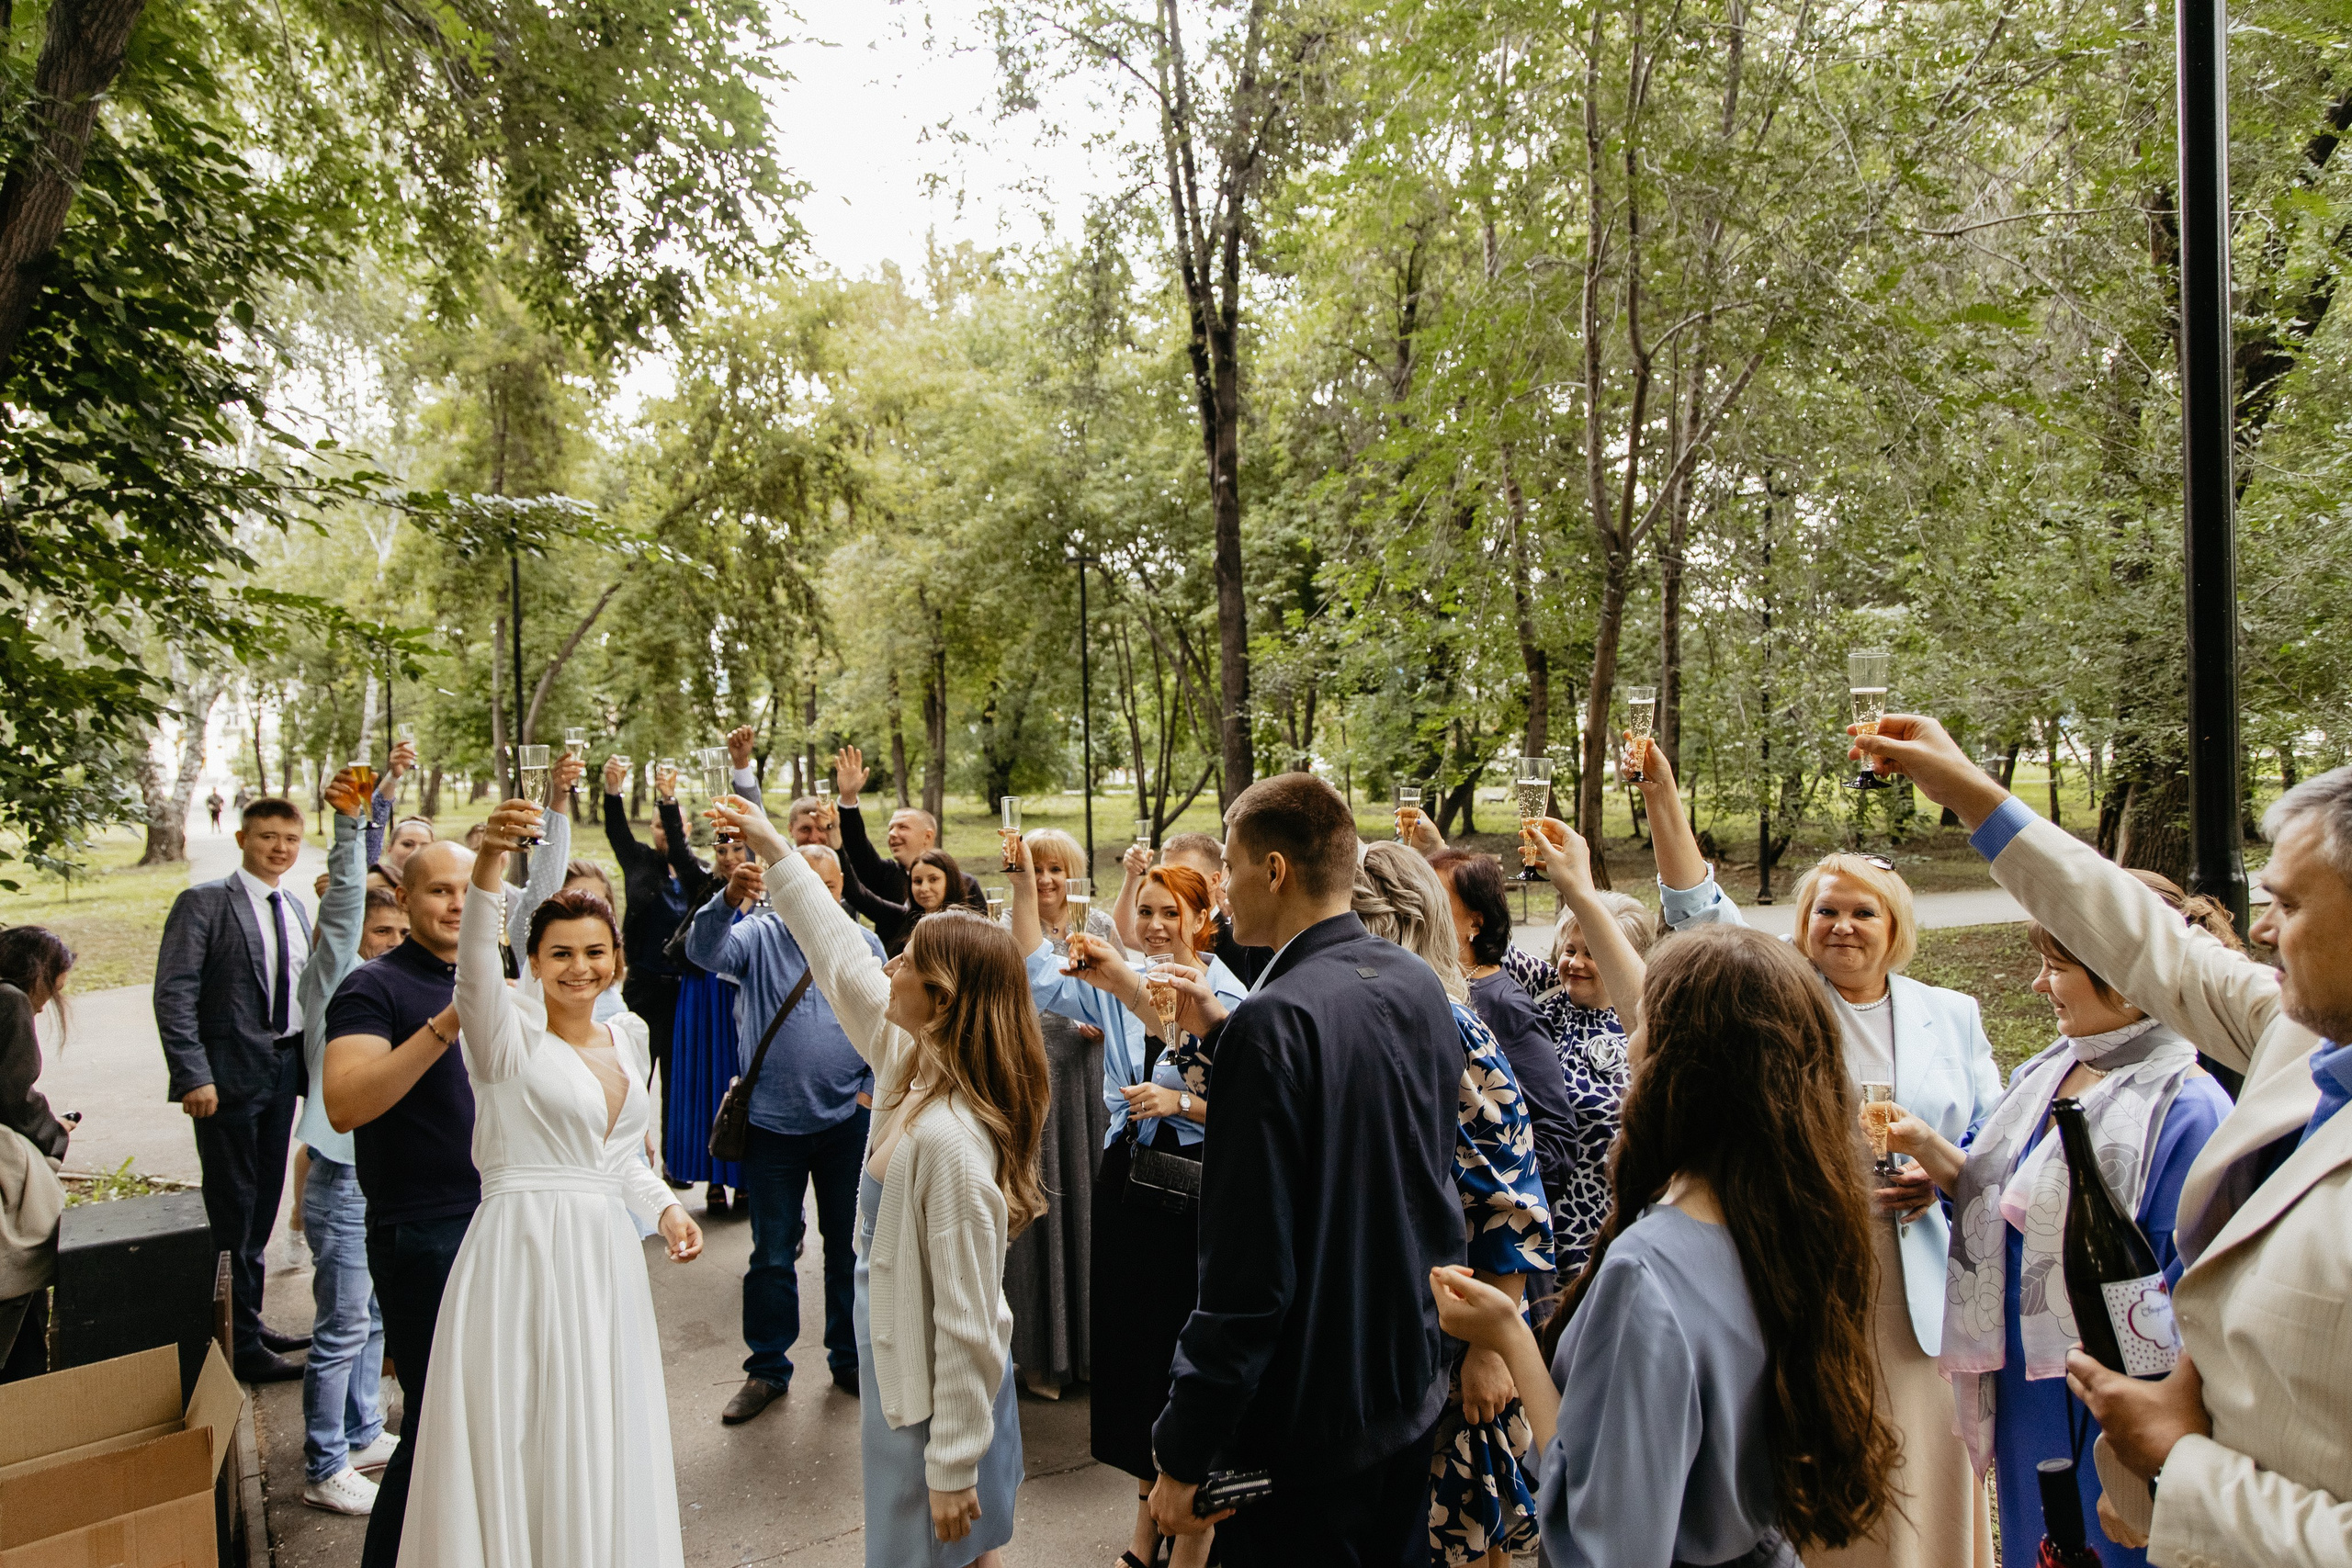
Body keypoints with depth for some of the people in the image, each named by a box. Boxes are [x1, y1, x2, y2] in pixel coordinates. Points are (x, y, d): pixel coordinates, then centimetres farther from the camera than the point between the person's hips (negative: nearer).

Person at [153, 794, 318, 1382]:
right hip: (230, 1075, -6)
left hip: (284, 1069, 6)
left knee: (263, 1204, 16)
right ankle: (238, 1344, 11)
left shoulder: (295, 907, 12)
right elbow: (174, 994, -13)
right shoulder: (202, 903, -8)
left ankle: (251, 1323, 29)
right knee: (233, 1211, 1)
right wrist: (194, 1076, -19)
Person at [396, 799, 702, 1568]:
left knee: (600, 1438, 16)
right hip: (522, 1250, -6)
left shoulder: (629, 1035, 9)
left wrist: (664, 1207, 7)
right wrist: (489, 861, -47)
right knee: (520, 1440, 2)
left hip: (605, 1256, 6)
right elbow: (475, 963, -31)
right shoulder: (511, 1029, -8)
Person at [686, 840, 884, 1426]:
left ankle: (850, 1358, 30)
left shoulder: (864, 945, 3)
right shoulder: (759, 934, -3)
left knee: (850, 1247, 14)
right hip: (773, 1122, -1)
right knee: (772, 1254, 11)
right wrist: (730, 898, -42)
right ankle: (767, 1368, 27)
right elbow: (705, 950, -23)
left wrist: (873, 1089, -4)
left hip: (849, 1123, 1)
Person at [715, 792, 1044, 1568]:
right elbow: (843, 959, 7)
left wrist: (952, 1466, -18)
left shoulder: (949, 1139, -31)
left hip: (938, 1397, -8)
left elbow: (967, 1320, -26)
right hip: (898, 1366, 8)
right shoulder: (909, 1064, -6)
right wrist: (772, 847, 13)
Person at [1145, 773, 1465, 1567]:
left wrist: (1183, 1455, -17)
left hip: (1302, 1425, -7)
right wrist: (1226, 1034, 8)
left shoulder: (1276, 1021, -26)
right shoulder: (1421, 986, -2)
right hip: (1412, 1390, 7)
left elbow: (1247, 1270, -26)